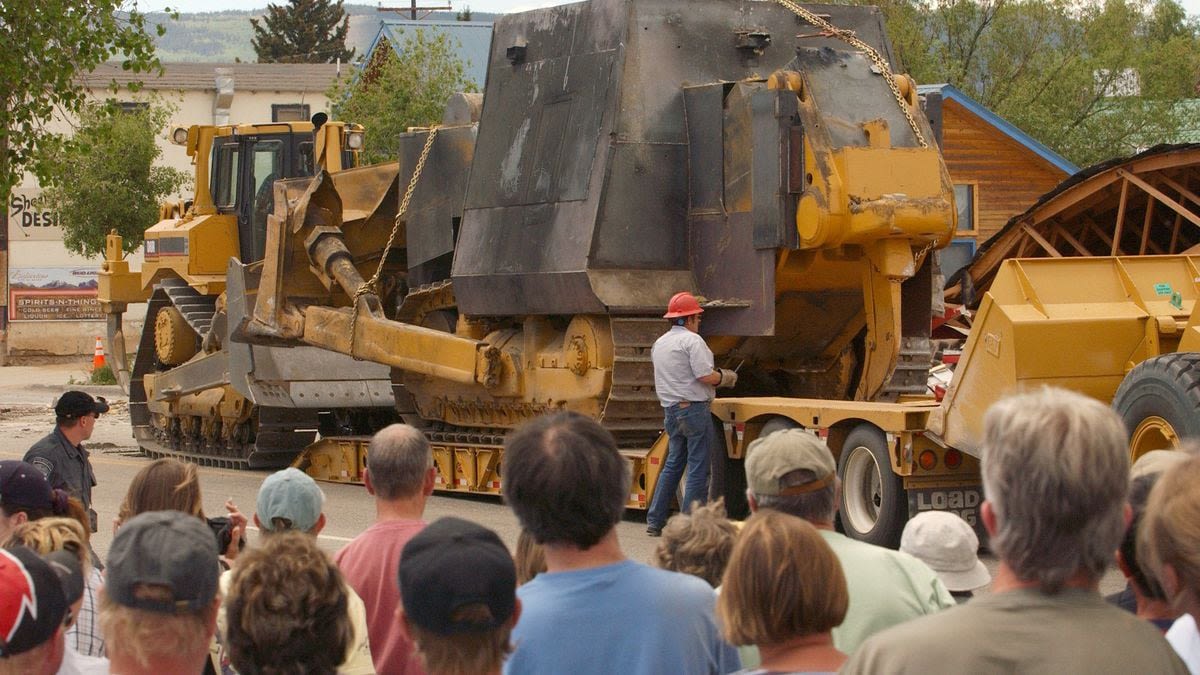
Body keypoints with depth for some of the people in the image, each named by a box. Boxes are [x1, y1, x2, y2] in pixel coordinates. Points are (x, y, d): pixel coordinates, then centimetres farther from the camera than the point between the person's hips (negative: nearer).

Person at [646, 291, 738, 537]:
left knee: (673, 464, 17)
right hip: (693, 409, -8)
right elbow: (706, 376, -18)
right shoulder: (692, 340, -11)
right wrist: (726, 378, 2)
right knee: (698, 468, -2)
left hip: (670, 411, 8)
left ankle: (655, 521, 16)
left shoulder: (659, 344, 15)